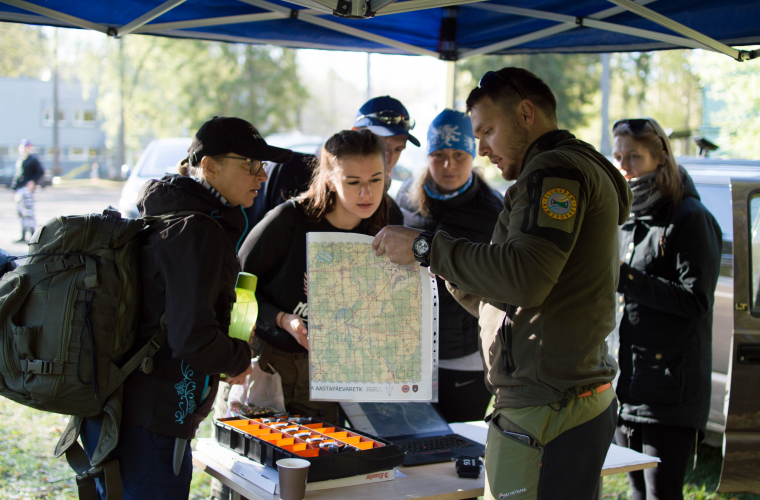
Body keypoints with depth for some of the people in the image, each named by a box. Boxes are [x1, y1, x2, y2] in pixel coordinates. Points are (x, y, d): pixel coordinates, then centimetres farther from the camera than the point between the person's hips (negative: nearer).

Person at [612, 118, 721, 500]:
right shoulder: (630, 221, 17)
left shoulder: (690, 218, -7)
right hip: (627, 384, 8)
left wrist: (624, 277, -18)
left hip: (671, 392, -8)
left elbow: (695, 301, -14)